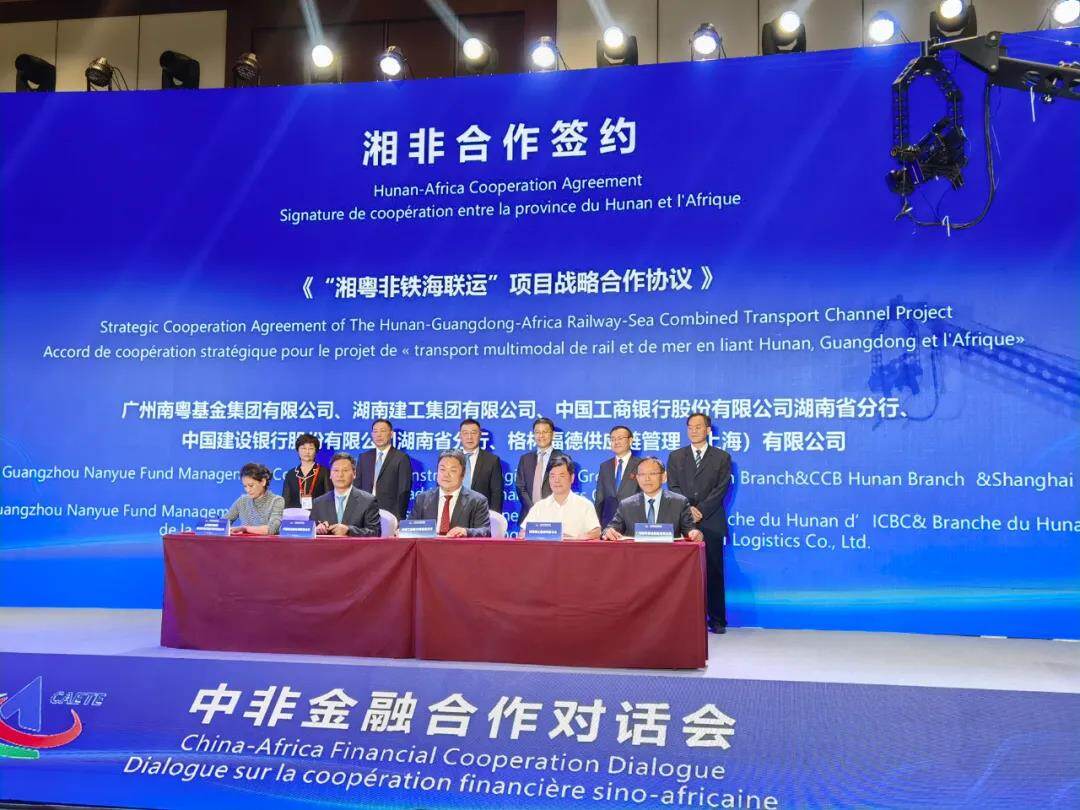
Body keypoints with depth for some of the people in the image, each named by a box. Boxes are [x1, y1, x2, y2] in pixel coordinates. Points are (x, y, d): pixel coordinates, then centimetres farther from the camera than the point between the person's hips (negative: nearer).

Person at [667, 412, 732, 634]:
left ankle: (717, 620, 7)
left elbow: (721, 489, -2)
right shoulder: (676, 456, 14)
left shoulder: (722, 457, 8)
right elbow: (673, 487, 5)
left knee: (713, 572, 1)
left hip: (711, 523, -1)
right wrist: (688, 509, -10)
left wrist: (701, 510, -11)